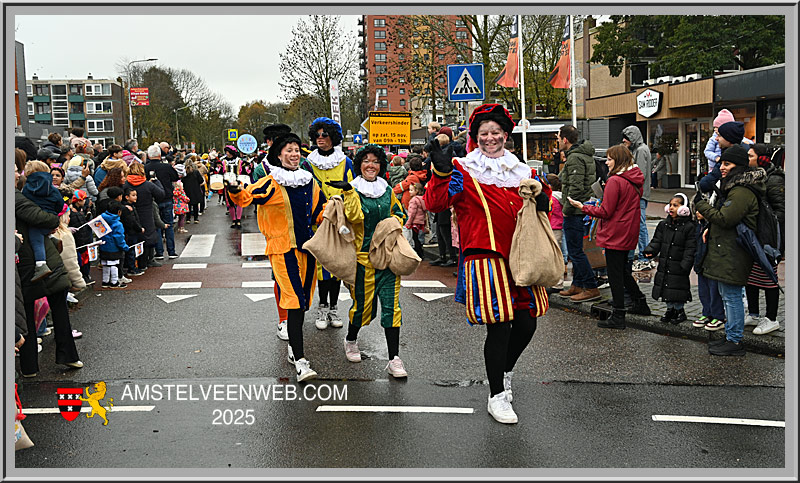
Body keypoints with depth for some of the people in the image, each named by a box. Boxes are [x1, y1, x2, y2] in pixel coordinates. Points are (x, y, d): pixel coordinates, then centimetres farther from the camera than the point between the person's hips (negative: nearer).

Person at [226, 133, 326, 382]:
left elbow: (320, 214, 23)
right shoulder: (271, 183, -5)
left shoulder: (309, 182, 13)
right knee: (294, 302, -13)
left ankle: (293, 347, 31)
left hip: (307, 247, 6)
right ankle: (299, 361, -14)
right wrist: (236, 192, -40)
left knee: (302, 301, 13)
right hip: (283, 248, -6)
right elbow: (248, 196, -20)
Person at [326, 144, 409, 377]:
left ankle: (394, 358, -1)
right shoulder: (353, 190, -1)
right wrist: (349, 191, -27)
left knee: (391, 304, -4)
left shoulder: (387, 190, 11)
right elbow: (355, 216, -18)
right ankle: (351, 340, 33)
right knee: (363, 303, 2)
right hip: (363, 255, -3)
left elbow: (399, 213, 25)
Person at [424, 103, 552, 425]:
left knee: (526, 323, 8)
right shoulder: (464, 170, -1)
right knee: (499, 326, -6)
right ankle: (497, 396, 10)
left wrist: (542, 200, 4)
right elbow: (435, 203, -11)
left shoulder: (522, 171, 15)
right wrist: (441, 171, -25)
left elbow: (541, 195, 27)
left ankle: (504, 372, 38)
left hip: (520, 256, 6)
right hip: (485, 257, -5)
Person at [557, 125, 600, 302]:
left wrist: (567, 210, -16)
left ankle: (591, 288, -4)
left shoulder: (574, 158, -18)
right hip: (581, 209, 11)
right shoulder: (584, 155, 15)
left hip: (575, 210, -11)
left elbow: (576, 187, -24)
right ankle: (577, 285, 25)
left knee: (575, 251, -6)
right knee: (575, 249, 17)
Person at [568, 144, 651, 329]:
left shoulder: (614, 181, -18)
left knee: (615, 274, -1)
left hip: (615, 235, -9)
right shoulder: (635, 180, 7)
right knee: (622, 270, 24)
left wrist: (582, 207, -8)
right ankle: (640, 302, 31)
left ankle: (618, 316, 4)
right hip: (629, 233, 9)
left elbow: (605, 212, -17)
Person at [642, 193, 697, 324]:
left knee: (678, 288, 3)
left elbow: (690, 249, -11)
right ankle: (670, 309, 29)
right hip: (664, 265, 5)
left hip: (679, 267, -5)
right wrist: (650, 251, -10)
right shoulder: (664, 224, 6)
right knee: (666, 287, 12)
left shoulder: (689, 227, -9)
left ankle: (679, 310, 22)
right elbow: (657, 241, 9)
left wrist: (685, 266, -18)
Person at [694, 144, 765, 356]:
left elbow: (725, 219, -22)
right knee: (727, 295, 17)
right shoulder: (733, 187, 17)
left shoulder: (742, 192, -19)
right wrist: (710, 228, 11)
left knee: (731, 296, -5)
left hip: (733, 254, -11)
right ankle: (730, 336, 26)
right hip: (725, 251, 11)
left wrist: (700, 204, -12)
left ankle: (734, 342, 2)